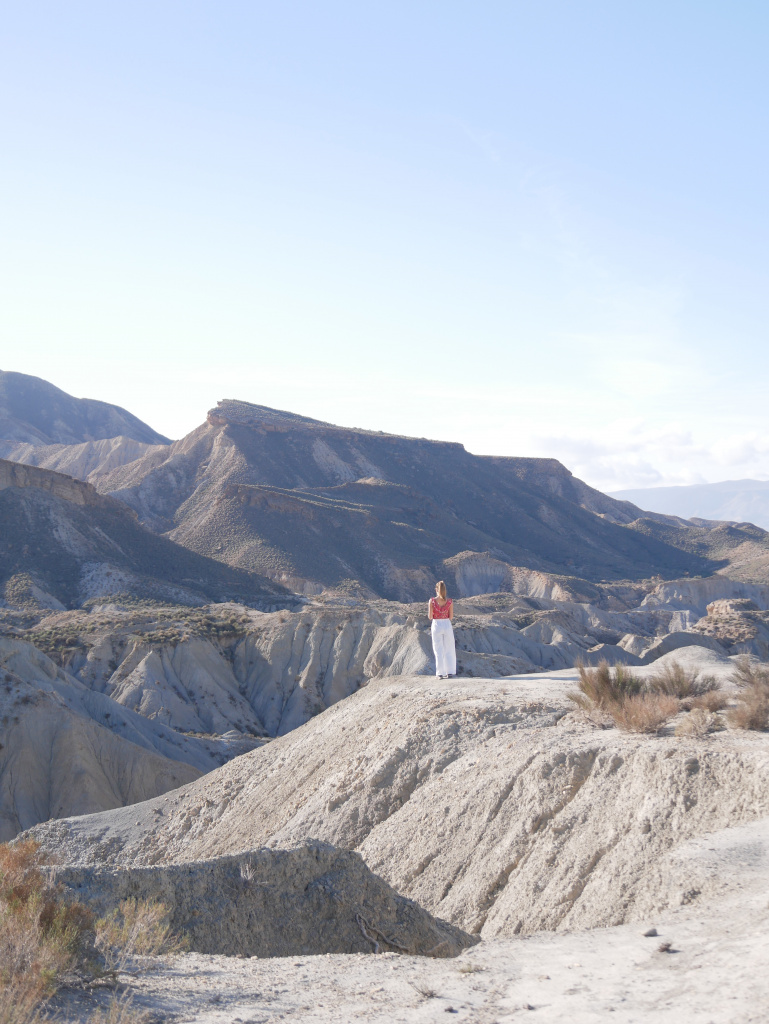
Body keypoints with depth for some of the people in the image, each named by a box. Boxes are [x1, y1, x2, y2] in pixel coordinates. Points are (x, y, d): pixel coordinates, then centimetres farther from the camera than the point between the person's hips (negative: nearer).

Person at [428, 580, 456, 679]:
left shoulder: (432, 601, -8)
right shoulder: (449, 601, -4)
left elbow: (430, 617, -7)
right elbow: (451, 617, 0)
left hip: (436, 625, -1)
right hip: (447, 625, 1)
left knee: (438, 651, 6)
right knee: (449, 650, 12)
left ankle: (440, 673, 3)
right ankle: (450, 671, 11)